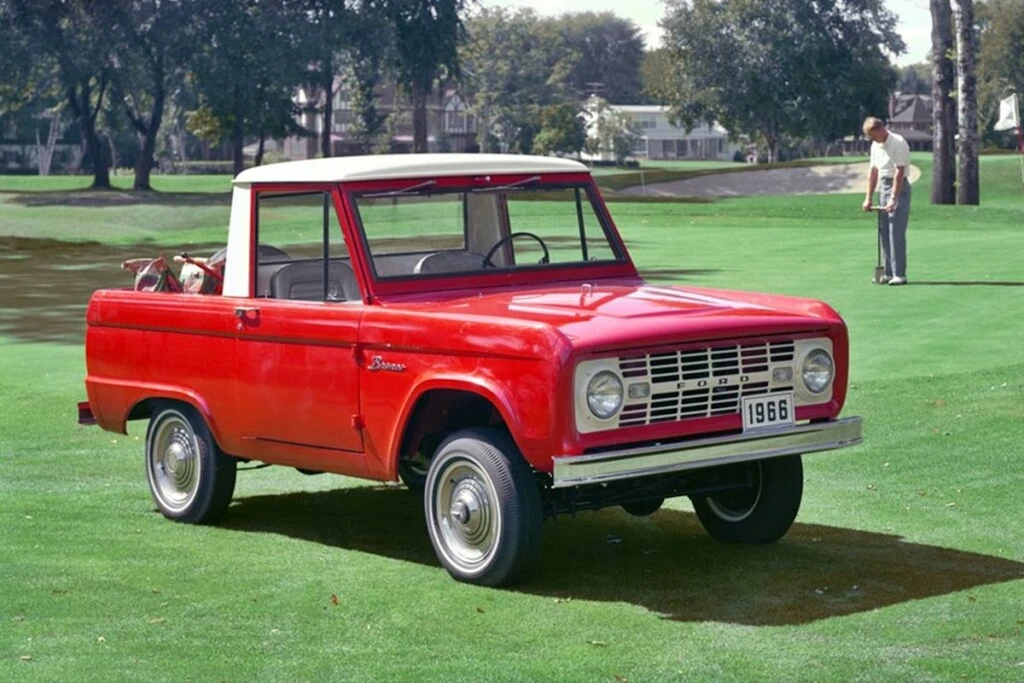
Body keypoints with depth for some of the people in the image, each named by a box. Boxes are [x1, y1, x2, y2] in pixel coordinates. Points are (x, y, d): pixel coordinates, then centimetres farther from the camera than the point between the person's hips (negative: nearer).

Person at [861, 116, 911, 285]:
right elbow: (873, 172, 16)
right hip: (884, 186, 8)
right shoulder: (875, 145, 10)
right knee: (883, 232, 7)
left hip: (899, 187, -8)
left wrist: (894, 198, -22)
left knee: (896, 233, -12)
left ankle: (900, 274, -10)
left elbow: (899, 172, -19)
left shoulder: (898, 143, -15)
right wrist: (868, 198, 12)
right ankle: (889, 273, 12)